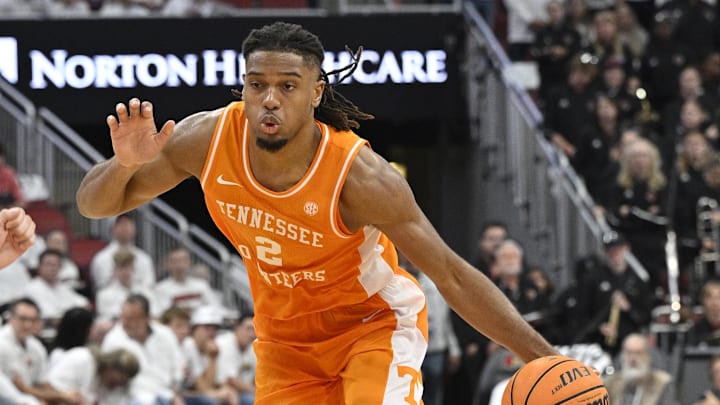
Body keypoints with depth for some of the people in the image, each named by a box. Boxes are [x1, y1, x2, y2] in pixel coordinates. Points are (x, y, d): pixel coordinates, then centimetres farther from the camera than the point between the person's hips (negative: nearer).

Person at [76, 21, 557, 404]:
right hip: (286, 338, 4)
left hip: (375, 322, -4)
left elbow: (452, 274, -27)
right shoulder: (210, 139, -21)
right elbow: (93, 204, -9)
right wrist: (125, 164, -33)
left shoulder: (357, 174, -32)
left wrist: (544, 359, -32)